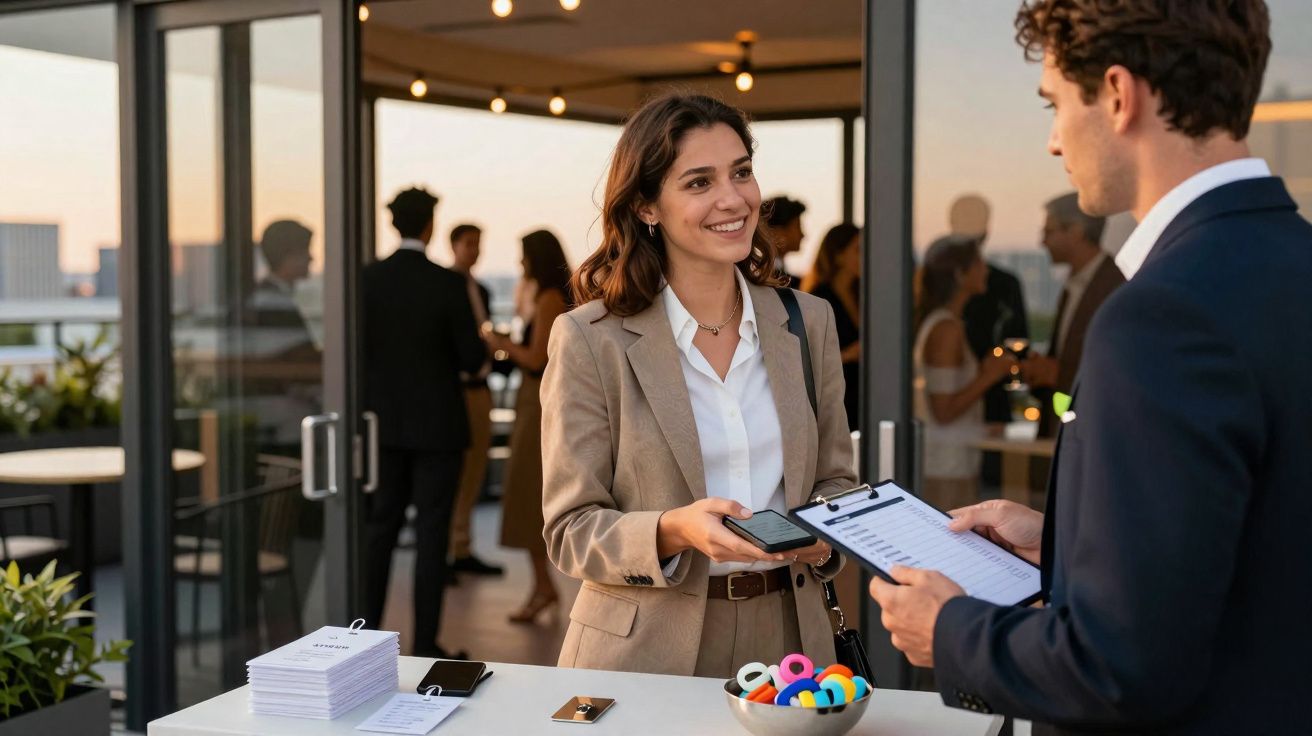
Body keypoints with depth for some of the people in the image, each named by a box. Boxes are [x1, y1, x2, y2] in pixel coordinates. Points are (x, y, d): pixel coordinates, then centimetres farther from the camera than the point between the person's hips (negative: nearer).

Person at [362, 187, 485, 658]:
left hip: (384, 423, 4)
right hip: (436, 425, -3)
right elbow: (473, 358, -10)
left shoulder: (368, 279, -3)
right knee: (431, 533, 2)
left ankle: (366, 632, 18)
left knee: (378, 528, 14)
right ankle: (425, 642, 4)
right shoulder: (448, 284, -12)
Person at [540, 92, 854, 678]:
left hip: (787, 636, 3)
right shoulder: (589, 340, -6)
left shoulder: (808, 322, 6)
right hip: (645, 651, -3)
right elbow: (571, 531, -5)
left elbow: (835, 480, 14)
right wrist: (676, 531, -22)